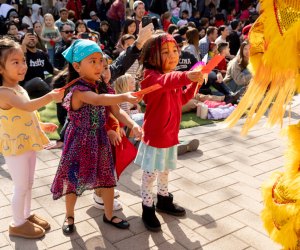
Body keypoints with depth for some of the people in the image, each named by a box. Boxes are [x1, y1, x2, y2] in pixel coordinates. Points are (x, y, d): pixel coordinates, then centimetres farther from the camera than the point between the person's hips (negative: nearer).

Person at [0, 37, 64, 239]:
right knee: (21, 187, 3)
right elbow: (27, 106, -40)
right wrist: (50, 97, -50)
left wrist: (41, 126, 15)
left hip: (28, 143, 9)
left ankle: (27, 215, 37)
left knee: (28, 184, 19)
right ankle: (18, 224, 21)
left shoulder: (19, 89, 8)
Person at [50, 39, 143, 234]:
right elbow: (98, 100, -44)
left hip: (100, 140, 6)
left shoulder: (102, 87, -1)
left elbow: (117, 111, -6)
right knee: (75, 180, 10)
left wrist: (133, 125, -24)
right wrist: (124, 97, -57)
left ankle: (109, 215, 34)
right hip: (80, 142, -6)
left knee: (108, 178, 14)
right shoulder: (78, 90, -23)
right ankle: (69, 216, 34)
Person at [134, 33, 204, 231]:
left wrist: (194, 83, 3)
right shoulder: (151, 76, -21)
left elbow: (181, 100, 18)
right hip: (155, 135, -8)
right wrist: (186, 76, -65)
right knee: (150, 174, 4)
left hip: (171, 133, 8)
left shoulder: (174, 77, 6)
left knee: (165, 170, 23)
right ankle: (148, 209, 20)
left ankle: (164, 200, 42)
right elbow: (165, 81, -45)